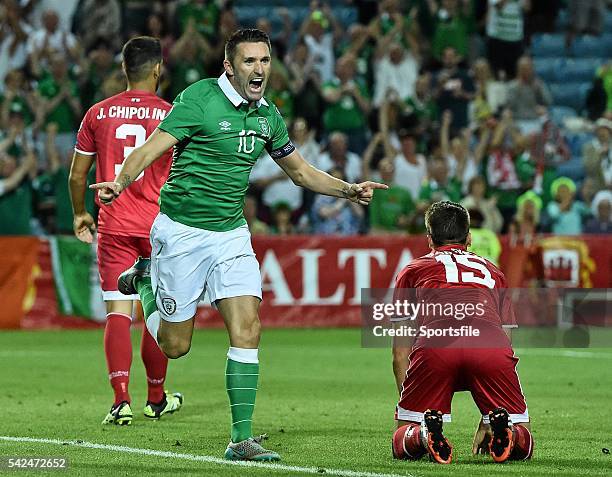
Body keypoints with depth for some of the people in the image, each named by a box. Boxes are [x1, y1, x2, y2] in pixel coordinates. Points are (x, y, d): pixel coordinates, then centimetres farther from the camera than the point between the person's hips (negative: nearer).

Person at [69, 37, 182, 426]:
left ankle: (122, 401, -17)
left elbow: (77, 175, 8)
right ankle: (156, 399, 24)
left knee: (118, 313, -2)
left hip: (113, 226, 1)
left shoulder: (98, 114, 2)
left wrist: (80, 213, 24)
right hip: (160, 227, -1)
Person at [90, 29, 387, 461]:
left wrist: (349, 190, 8)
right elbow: (152, 148, -22)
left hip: (231, 232, 5)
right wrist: (121, 182, -40)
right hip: (181, 231, -5)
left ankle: (242, 438, -8)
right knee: (175, 344, 6)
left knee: (247, 329, -12)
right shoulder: (198, 100, -14)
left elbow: (300, 170, 20)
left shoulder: (267, 114, 5)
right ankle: (144, 279, 36)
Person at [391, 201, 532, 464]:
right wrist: (488, 417, 38)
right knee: (522, 444, 14)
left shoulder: (413, 270, 31)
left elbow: (400, 356, 25)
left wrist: (408, 407, 32)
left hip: (434, 346, -1)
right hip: (492, 349, 1)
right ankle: (502, 428, -19)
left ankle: (423, 433, -19)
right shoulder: (492, 271, 37)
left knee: (402, 444, 14)